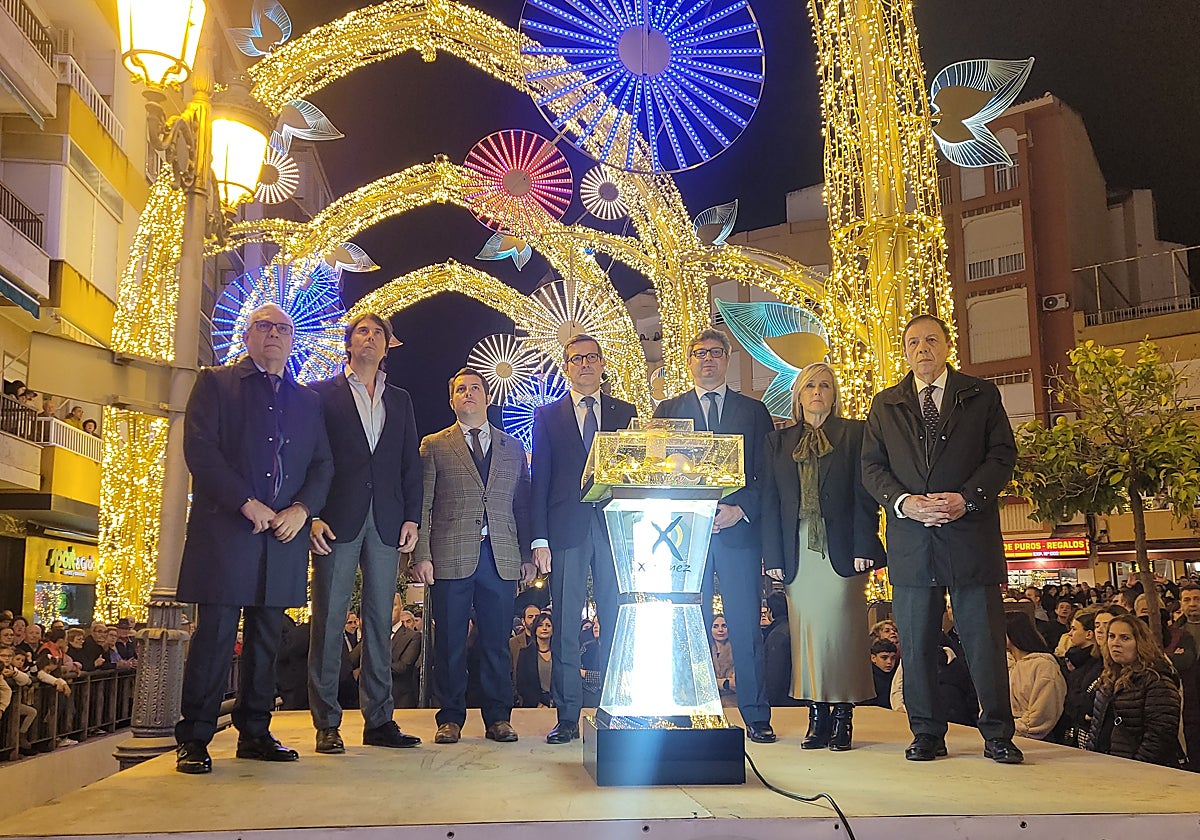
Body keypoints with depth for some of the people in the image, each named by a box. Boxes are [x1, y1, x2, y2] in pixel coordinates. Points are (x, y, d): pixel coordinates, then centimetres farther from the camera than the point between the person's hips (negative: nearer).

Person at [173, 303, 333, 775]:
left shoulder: (308, 400, 18)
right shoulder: (215, 383, 7)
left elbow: (323, 463, 13)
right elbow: (199, 449, -5)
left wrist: (302, 508, -6)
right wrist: (247, 503, -12)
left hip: (284, 531, 4)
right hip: (225, 528, -4)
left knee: (267, 637, 7)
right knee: (215, 634, -4)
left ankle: (255, 734, 15)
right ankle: (193, 740, 4)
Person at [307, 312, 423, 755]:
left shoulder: (400, 400, 18)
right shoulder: (322, 394, 8)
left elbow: (411, 463, 15)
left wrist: (411, 517, 4)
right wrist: (312, 515, -9)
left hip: (386, 522, 3)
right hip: (337, 519, -3)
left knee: (380, 622, 5)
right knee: (329, 622, -2)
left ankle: (379, 720, 10)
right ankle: (327, 724, 4)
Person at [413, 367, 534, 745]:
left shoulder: (513, 448, 16)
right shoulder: (434, 446, 10)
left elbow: (523, 505, 13)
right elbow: (422, 505, 4)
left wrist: (527, 555, 5)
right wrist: (421, 555, -6)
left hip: (501, 558, 2)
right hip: (450, 557, -1)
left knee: (497, 642, 5)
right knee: (450, 642, 3)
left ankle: (498, 717, 15)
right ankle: (450, 718, 13)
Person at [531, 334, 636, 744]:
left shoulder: (625, 413, 14)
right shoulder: (548, 415, 12)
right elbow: (540, 480, 7)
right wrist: (539, 539, -2)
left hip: (615, 526, 1)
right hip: (566, 529, -1)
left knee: (616, 623, 2)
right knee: (566, 626, 0)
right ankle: (567, 717, 6)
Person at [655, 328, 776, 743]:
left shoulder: (753, 411, 13)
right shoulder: (668, 411, 13)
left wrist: (741, 509, -9)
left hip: (739, 530, 0)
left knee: (746, 626, 0)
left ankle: (756, 717, 9)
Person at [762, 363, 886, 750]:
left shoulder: (854, 433, 8)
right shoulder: (778, 441, 15)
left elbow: (865, 495, 1)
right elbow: (770, 502, 10)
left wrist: (863, 548, -9)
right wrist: (773, 557, 1)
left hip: (841, 550, -2)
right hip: (797, 553, 3)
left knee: (841, 629, -6)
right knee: (807, 633, 1)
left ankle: (843, 717, 2)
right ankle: (818, 717, 8)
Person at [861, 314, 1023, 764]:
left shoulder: (982, 395, 9)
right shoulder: (885, 405, 14)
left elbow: (1003, 455, 3)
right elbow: (871, 467, 8)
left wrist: (966, 497, -12)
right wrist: (905, 502, -10)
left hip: (971, 532, -2)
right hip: (910, 538, 2)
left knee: (985, 639, 0)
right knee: (917, 644, 5)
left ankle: (997, 735, 10)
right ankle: (927, 734, 14)